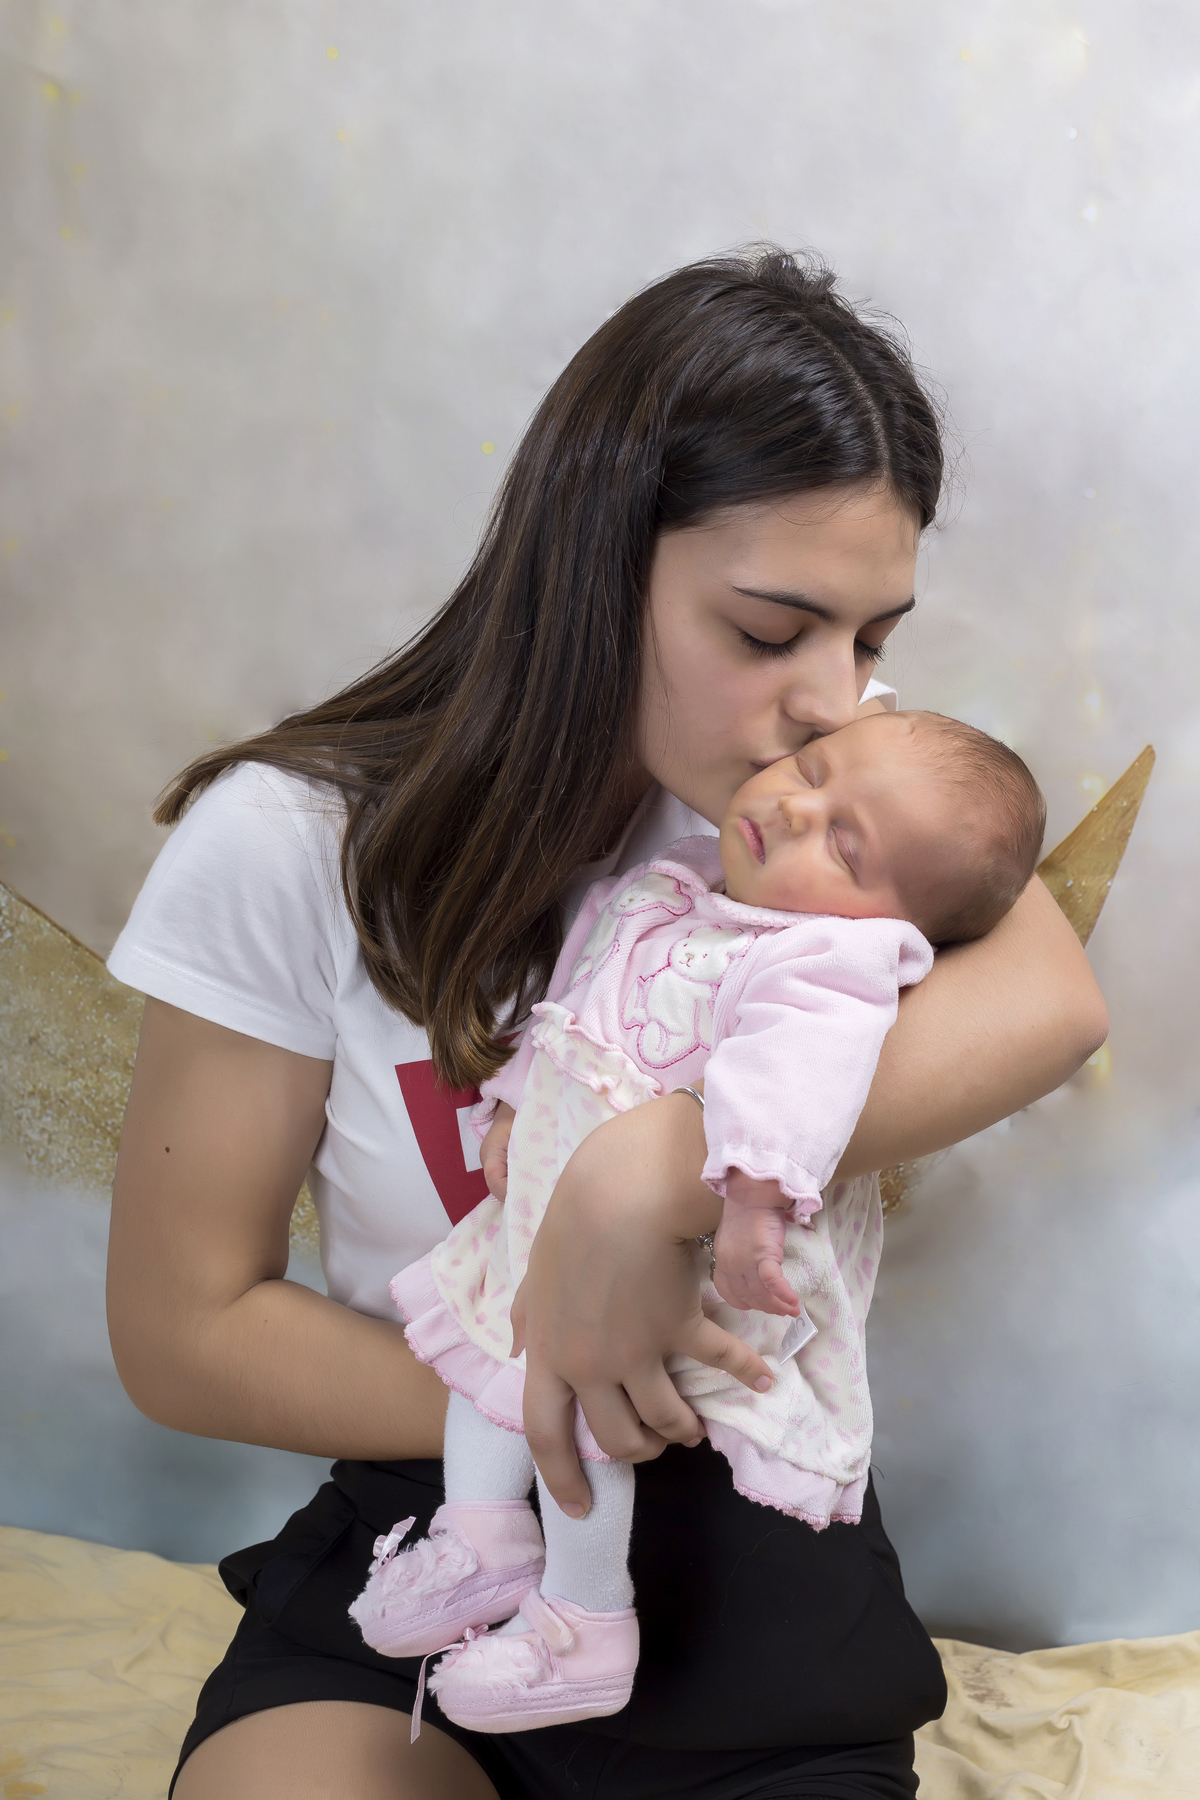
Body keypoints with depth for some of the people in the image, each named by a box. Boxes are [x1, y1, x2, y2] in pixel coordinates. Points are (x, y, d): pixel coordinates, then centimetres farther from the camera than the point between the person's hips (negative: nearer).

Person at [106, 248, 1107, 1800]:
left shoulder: (841, 770, -5)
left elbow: (1049, 999, -24)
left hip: (757, 1553, 2)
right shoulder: (294, 846, -11)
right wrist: (542, 1394, -22)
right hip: (422, 1540, -1)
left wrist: (650, 1175, -35)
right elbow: (181, 1332, -8)